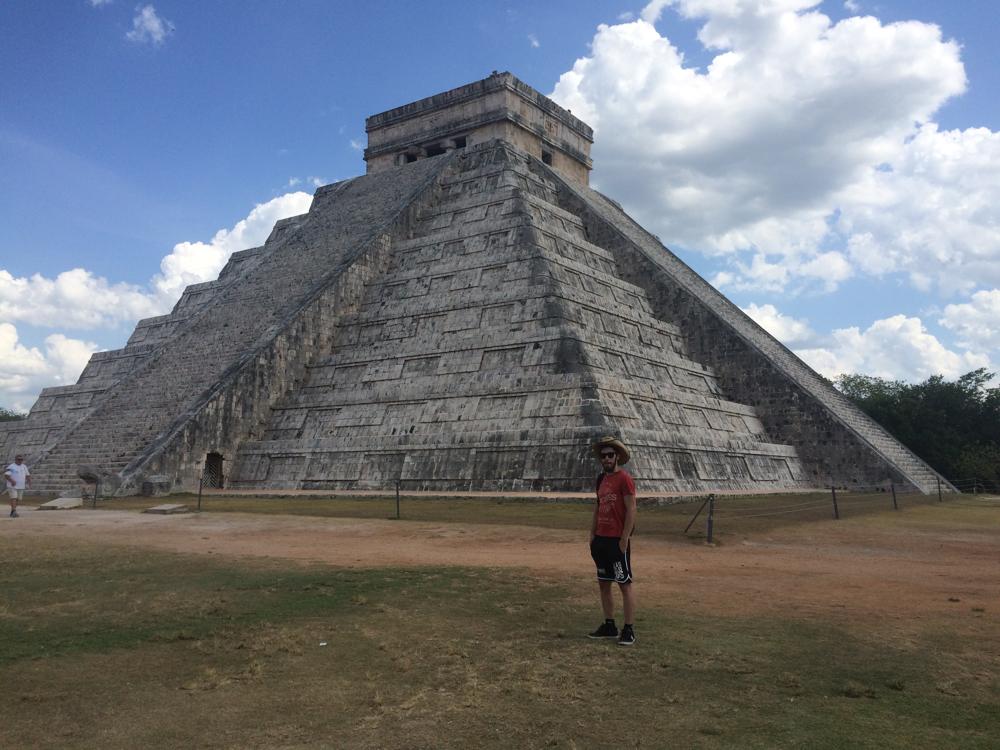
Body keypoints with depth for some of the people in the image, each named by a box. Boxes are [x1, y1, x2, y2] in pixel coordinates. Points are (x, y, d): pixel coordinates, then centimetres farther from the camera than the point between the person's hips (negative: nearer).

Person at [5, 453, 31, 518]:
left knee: (17, 499, 9)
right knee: (13, 498, -14)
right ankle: (14, 512, -21)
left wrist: (29, 481, -1)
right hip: (12, 486, -6)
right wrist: (11, 480, -29)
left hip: (21, 486, 6)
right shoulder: (11, 467, -9)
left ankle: (12, 512, 18)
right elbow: (6, 475, -16)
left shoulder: (24, 467, 10)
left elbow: (27, 475, 17)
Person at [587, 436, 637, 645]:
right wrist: (592, 534, 13)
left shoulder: (624, 479, -10)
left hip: (617, 540, -8)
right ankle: (609, 626, 22)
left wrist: (624, 539, -17)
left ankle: (629, 630, 4)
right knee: (603, 583, 13)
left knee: (625, 583, -2)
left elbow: (631, 510, -14)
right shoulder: (602, 479, 14)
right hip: (601, 539, 8)